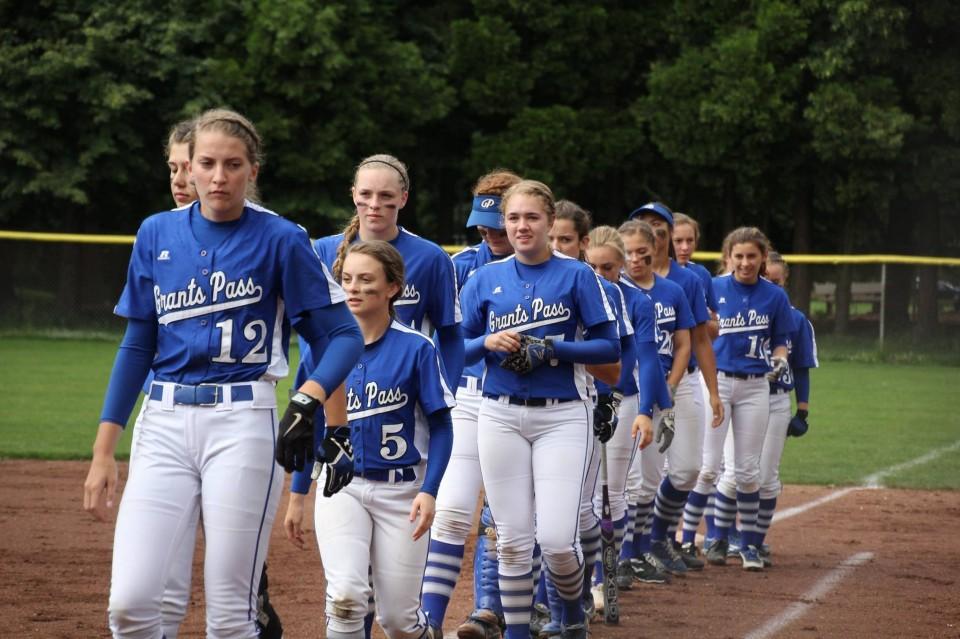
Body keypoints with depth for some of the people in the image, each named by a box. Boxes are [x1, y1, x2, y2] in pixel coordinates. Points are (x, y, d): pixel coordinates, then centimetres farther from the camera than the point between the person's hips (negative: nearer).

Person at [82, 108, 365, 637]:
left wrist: (307, 402, -21)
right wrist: (103, 451, 8)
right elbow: (137, 345, 13)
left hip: (243, 422, -3)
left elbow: (345, 335, -2)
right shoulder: (157, 234, 9)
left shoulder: (280, 239, -1)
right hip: (164, 421, 3)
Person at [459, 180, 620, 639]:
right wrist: (489, 343, -11)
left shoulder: (577, 275, -1)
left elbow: (609, 347, -2)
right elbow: (458, 350, 10)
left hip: (563, 416, -2)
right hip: (501, 417, 3)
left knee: (555, 538, -11)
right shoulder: (485, 279, 7)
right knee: (512, 539, 2)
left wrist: (551, 350, -15)